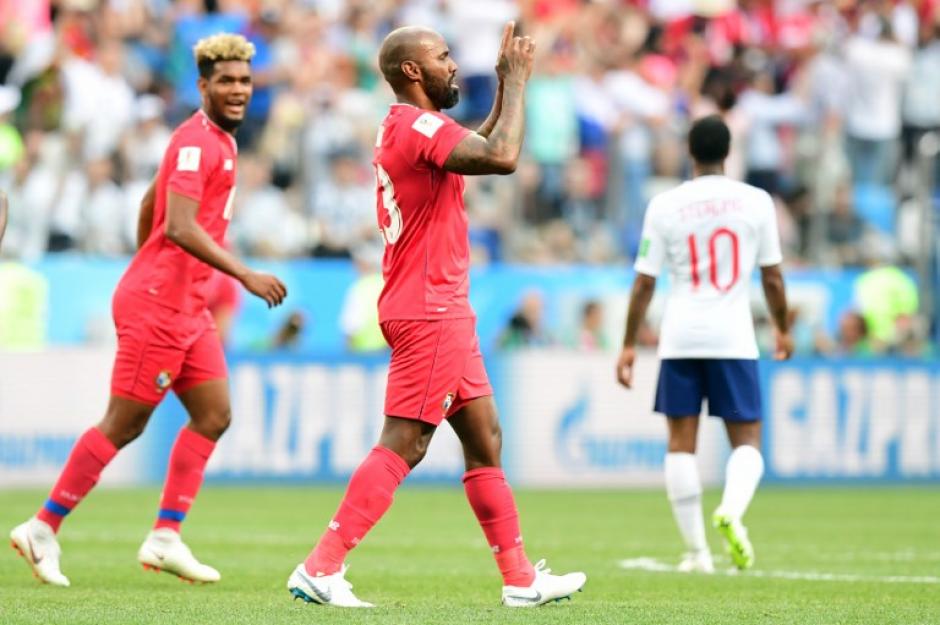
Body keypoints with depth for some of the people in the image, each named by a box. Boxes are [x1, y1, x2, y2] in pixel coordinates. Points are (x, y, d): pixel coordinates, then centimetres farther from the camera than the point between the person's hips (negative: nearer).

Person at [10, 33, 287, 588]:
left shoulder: (217, 141, 15)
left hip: (187, 307, 10)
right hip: (159, 307, -10)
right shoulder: (197, 142, -16)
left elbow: (150, 205, 25)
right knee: (124, 424, -4)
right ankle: (43, 529, 4)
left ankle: (166, 536, 6)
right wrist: (246, 275, -31)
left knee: (214, 415, 5)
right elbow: (179, 227, -28)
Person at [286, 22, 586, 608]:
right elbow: (502, 158, -28)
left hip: (443, 313, 11)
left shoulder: (404, 127, 16)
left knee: (484, 440, 13)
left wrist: (506, 90, 23)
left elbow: (480, 149, 33)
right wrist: (516, 84, -15)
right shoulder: (420, 126, -16)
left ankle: (521, 579, 18)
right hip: (428, 313, -11)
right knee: (402, 447, -11)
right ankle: (321, 568, -12)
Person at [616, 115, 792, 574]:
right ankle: (731, 510, -24)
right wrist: (783, 330, 21)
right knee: (746, 440, 6)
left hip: (680, 338, 0)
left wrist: (629, 345, 9)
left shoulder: (665, 206, 0)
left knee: (681, 444, 7)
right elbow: (772, 278, 5)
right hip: (733, 338, 0)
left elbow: (644, 282, 0)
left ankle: (697, 551, 4)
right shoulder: (756, 202, 0)